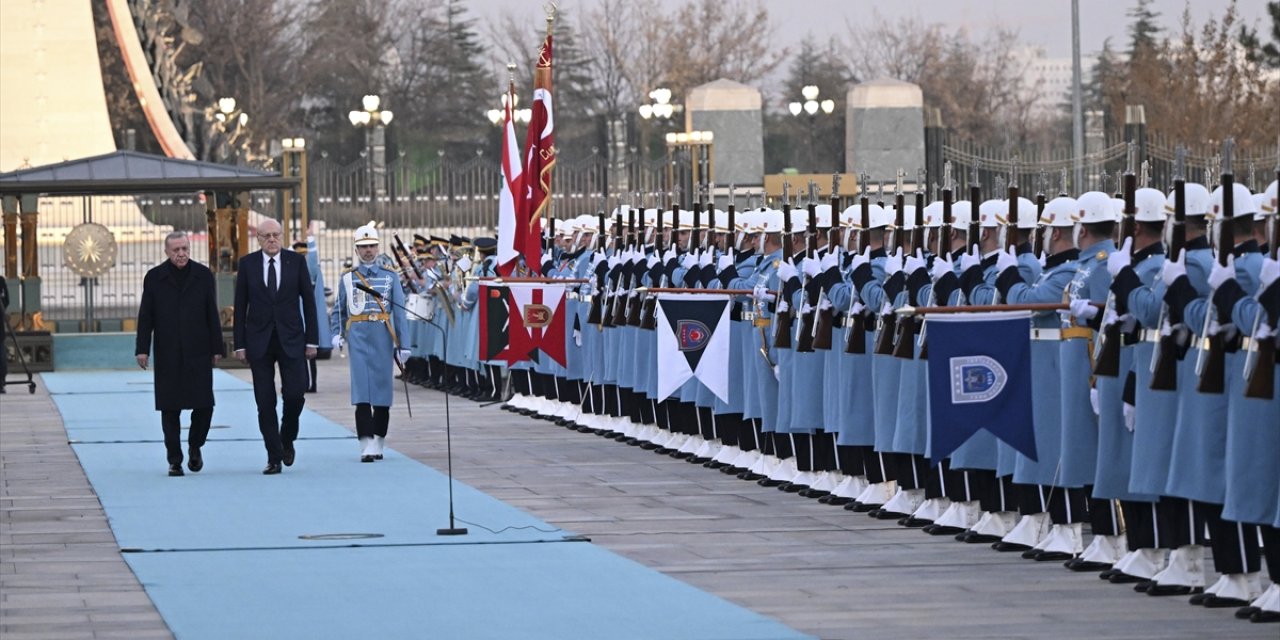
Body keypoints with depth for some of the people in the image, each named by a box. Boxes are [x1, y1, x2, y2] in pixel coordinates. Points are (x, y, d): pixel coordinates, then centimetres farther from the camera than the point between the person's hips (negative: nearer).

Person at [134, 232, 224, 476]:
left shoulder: (203, 275, 5)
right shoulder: (155, 278, 3)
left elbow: (212, 315, 6)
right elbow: (145, 316, 4)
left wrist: (216, 348, 4)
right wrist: (142, 349, -2)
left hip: (198, 353, 0)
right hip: (167, 355, 0)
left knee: (204, 405, -4)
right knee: (170, 409, 0)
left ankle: (195, 446, 21)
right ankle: (175, 460, 7)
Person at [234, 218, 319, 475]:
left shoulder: (296, 261, 2)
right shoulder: (247, 264, 2)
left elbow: (308, 301, 4)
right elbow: (241, 307, 3)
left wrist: (312, 339, 0)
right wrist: (240, 345, -1)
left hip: (291, 339, 0)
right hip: (259, 342, 0)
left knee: (295, 393, -9)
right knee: (265, 402, 0)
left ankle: (287, 439, 19)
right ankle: (274, 457, 6)